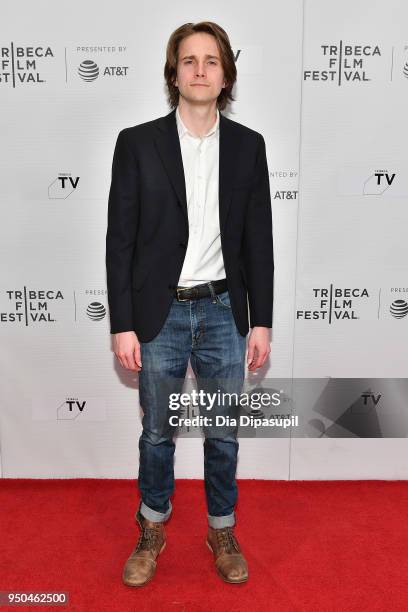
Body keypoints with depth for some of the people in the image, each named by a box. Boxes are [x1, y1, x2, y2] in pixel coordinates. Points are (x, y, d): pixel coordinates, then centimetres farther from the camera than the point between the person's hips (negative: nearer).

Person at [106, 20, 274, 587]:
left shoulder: (247, 145, 3)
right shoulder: (137, 142, -3)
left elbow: (258, 241, 3)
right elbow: (120, 240, -4)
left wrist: (261, 321, 1)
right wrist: (123, 325, -7)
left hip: (223, 312, 2)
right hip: (160, 313, -1)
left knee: (223, 434, 14)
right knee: (157, 433, 14)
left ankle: (222, 530, 37)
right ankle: (152, 531, 38)